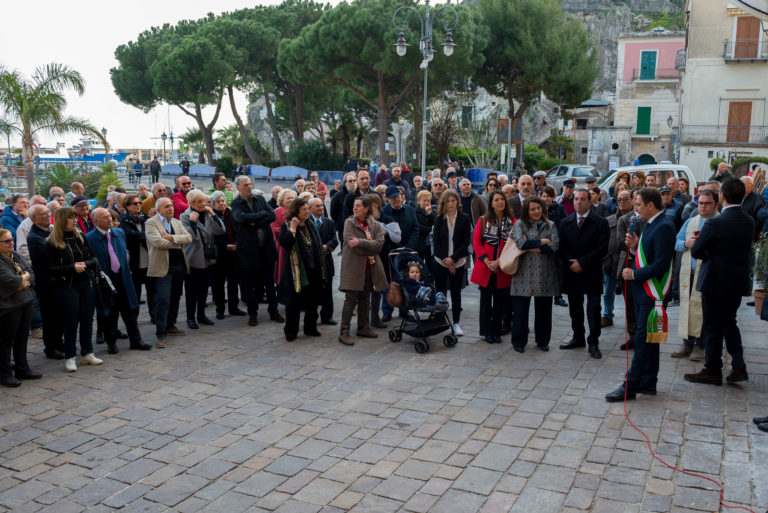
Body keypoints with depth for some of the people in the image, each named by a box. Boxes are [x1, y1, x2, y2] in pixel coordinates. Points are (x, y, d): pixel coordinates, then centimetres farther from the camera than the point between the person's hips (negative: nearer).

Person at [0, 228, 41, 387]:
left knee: (22, 338, 16)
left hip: (25, 301, 8)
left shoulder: (15, 256, 10)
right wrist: (25, 277, -5)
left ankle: (22, 369, 28)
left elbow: (31, 273, 7)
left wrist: (23, 282, -12)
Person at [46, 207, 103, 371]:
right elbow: (52, 268, -10)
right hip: (67, 286, -4)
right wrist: (73, 268, -19)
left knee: (87, 319, 8)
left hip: (87, 284, 4)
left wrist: (86, 264, -11)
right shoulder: (52, 243, -7)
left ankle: (87, 353, 20)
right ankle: (70, 357, 12)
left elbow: (94, 258, 9)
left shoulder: (81, 237, 7)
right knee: (71, 321, 0)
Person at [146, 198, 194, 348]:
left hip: (179, 266, 6)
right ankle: (161, 334, -4)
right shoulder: (151, 223, -4)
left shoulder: (177, 222, 15)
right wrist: (179, 242, -9)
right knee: (163, 300, -9)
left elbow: (189, 238, 0)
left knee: (175, 298, 15)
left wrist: (172, 238, -14)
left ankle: (170, 326, 30)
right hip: (163, 267, -6)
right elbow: (158, 242, -19)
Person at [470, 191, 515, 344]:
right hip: (485, 268, 0)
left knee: (499, 301, 7)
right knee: (486, 300, 6)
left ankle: (496, 332, 18)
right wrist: (486, 260, -14)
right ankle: (487, 332, 16)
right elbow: (476, 242, -2)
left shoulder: (513, 222, 3)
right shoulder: (483, 221, 4)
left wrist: (499, 261, -13)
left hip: (503, 269, 0)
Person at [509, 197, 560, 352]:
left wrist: (532, 247, -8)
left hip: (545, 274, 2)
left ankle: (543, 341, 23)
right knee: (520, 309, 0)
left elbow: (555, 245, -3)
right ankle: (518, 341, 13)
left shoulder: (550, 225, 11)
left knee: (544, 309, 8)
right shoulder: (520, 224, 4)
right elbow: (519, 242, -14)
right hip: (524, 272, -2)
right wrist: (542, 242, -6)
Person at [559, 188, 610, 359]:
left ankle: (593, 343, 7)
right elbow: (562, 247, 5)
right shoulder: (565, 223, 9)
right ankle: (578, 338, 25)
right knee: (574, 308, 11)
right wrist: (571, 263, -11)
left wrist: (582, 262, -14)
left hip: (592, 273, -3)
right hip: (572, 273, 3)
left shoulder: (601, 223, -2)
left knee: (593, 309, -3)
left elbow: (602, 247, -9)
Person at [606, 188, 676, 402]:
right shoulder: (648, 225, 13)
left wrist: (635, 274, -15)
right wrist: (634, 247, 2)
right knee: (648, 339, 15)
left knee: (644, 340, -4)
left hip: (652, 294, -10)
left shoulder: (663, 228, -17)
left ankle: (630, 386, -1)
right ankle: (648, 382, 24)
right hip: (642, 291, 10)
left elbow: (661, 264, -22)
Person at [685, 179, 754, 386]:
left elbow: (696, 251, -16)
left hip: (716, 282, -6)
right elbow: (745, 249, 11)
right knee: (729, 323, 21)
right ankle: (739, 367, 16)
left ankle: (712, 371, 15)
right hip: (738, 282, 6)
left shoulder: (715, 223, -21)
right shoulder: (749, 222, 0)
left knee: (713, 327, 5)